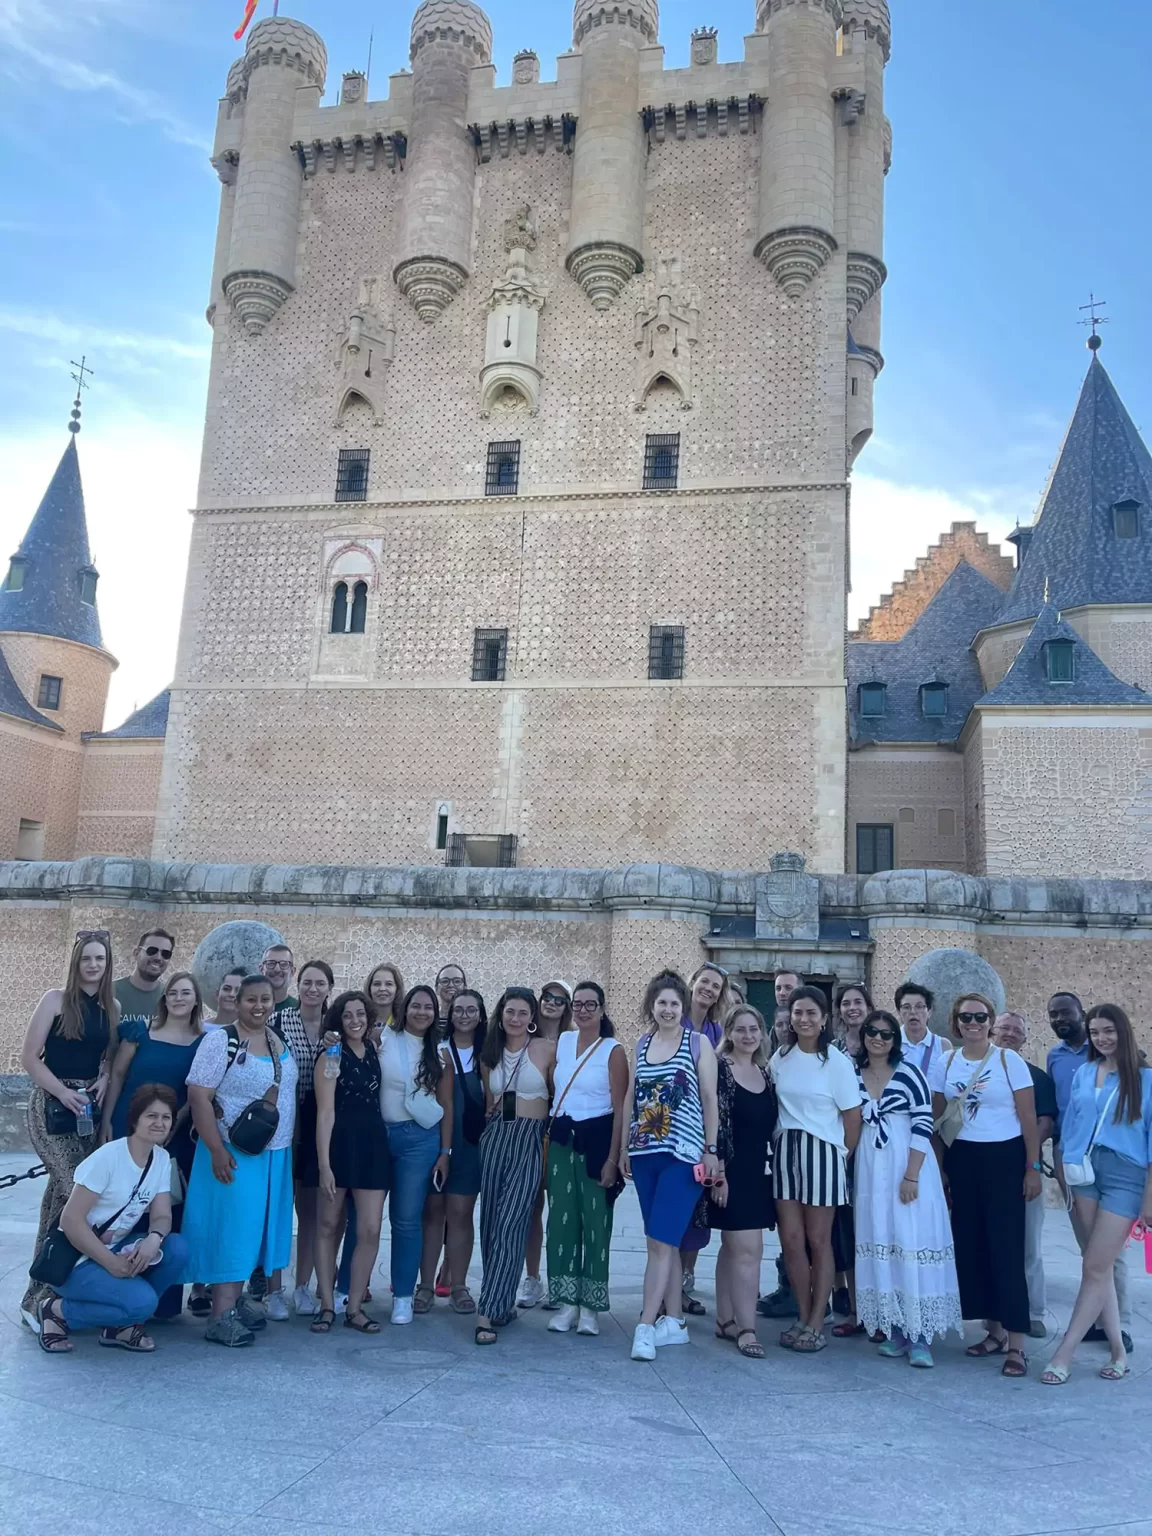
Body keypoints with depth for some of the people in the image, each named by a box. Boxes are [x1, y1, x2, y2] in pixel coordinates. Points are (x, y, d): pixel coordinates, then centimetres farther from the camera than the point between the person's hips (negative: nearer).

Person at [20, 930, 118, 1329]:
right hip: (52, 1104, -5)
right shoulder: (55, 1000, -7)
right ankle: (39, 1295, -3)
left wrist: (105, 1079, -4)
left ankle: (44, 1288, 22)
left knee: (61, 1191, 10)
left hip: (89, 1106, 5)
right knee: (74, 1190, -15)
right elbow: (29, 1056, -8)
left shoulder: (112, 1007, 7)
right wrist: (63, 1092, -15)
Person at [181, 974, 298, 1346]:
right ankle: (222, 1316, 1)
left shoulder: (279, 1039, 7)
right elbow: (198, 1096, -18)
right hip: (235, 1152, -7)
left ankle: (236, 1299, 25)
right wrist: (216, 1150, -22)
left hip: (275, 1153, 7)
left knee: (254, 1225, 13)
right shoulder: (220, 1040, -14)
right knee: (230, 1227, -4)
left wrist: (291, 1142, 14)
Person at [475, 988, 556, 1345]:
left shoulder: (547, 1050, -2)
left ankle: (489, 1311, -9)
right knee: (490, 1222, 7)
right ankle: (503, 1302, 21)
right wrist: (492, 1125, 15)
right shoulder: (490, 1053, 12)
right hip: (494, 1137, 5)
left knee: (509, 1224, -10)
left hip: (529, 1140, -5)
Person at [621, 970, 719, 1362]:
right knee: (665, 1241, 10)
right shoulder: (641, 1044, 10)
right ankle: (674, 1322, 19)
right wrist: (624, 1146, 12)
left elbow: (710, 1099, -2)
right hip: (645, 1153, 5)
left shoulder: (698, 1042, -2)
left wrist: (711, 1149, -5)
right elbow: (631, 1097, 13)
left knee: (660, 1241, -9)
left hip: (682, 1154, -5)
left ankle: (646, 1326, -7)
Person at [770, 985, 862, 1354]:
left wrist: (843, 1156, 0)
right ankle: (803, 1317, 19)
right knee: (790, 1239, 4)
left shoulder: (837, 1061, -7)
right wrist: (779, 1142, 3)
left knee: (818, 1240, 5)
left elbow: (852, 1116, -3)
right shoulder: (780, 1058, 5)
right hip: (785, 1151, 4)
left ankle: (816, 1324, 15)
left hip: (822, 1153, -4)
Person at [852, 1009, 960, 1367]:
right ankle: (894, 1329, 17)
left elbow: (923, 1126, -10)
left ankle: (919, 1335, 3)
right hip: (870, 1170, 4)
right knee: (879, 1244, 6)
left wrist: (911, 1176, -15)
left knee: (912, 1241, -5)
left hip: (908, 1167, -4)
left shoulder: (909, 1073, -7)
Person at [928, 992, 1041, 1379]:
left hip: (1004, 1160, -4)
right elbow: (937, 1119, 10)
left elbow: (1028, 1119, -4)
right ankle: (995, 1331, 22)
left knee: (1006, 1248, -6)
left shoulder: (1010, 1061, -6)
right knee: (971, 1247, 8)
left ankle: (1016, 1344, 1)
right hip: (961, 1161, 4)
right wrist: (939, 1168, 9)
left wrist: (1033, 1167, -6)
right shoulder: (944, 1064, 4)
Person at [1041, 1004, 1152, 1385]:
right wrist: (1066, 1174, 6)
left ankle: (1063, 1354, 1)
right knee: (1100, 1265, 8)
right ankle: (1117, 1349, 19)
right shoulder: (1083, 1074, 8)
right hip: (1085, 1172, 4)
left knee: (1095, 1266, -4)